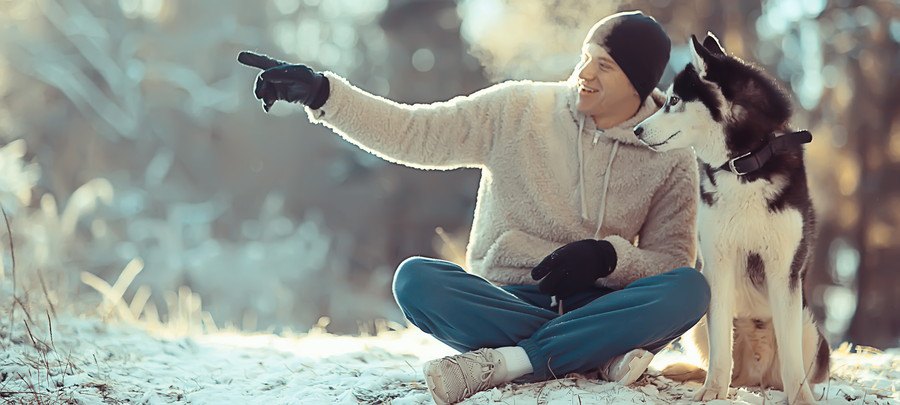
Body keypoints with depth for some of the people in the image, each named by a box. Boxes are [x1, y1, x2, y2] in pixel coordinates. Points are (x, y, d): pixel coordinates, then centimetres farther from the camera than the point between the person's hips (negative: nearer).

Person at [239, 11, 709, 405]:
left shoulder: (671, 157, 0)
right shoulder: (517, 110, -1)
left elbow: (674, 262, 1)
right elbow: (411, 132, -4)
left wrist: (607, 257, -19)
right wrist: (322, 94, -16)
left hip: (593, 304, 0)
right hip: (505, 301, 0)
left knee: (690, 290, -31)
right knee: (415, 279, -30)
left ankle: (501, 361, -32)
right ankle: (602, 352, -29)